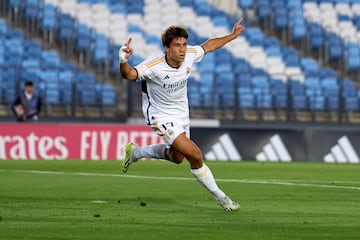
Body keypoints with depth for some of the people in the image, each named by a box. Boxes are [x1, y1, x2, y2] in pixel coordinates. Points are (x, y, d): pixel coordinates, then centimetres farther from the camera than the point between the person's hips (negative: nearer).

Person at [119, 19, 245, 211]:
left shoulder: (189, 55, -15)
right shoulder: (154, 65, -31)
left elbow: (209, 45, 4)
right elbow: (130, 75, -41)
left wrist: (233, 35, 10)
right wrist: (123, 61, -62)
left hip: (181, 114, 7)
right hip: (161, 117, -7)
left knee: (177, 157, 26)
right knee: (195, 156, -18)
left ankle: (135, 152, 48)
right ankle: (219, 197, -1)